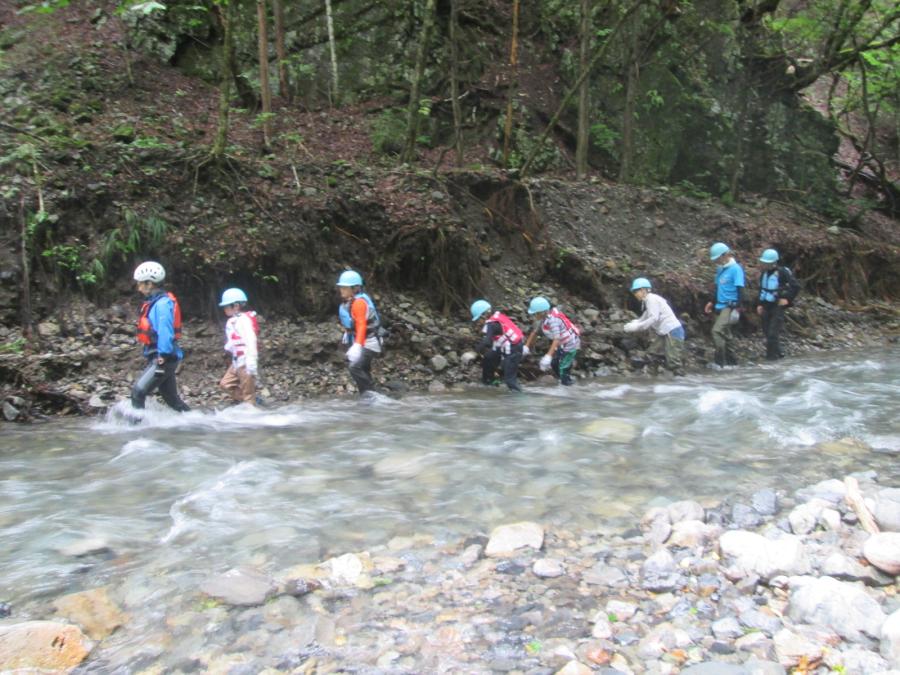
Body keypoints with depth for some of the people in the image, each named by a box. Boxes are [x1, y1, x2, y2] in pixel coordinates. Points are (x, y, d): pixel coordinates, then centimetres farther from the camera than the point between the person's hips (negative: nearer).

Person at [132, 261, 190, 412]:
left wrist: (162, 356, -25)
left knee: (138, 392, -14)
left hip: (164, 359, -10)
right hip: (157, 357, 10)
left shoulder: (162, 303, -15)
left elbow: (165, 331, -22)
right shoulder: (154, 302, 14)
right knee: (172, 399, 14)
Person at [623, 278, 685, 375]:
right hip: (664, 333, 10)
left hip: (673, 331, -10)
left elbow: (654, 318, -22)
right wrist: (632, 324, -1)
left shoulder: (652, 299, -13)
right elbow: (644, 318, 16)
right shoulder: (648, 300, 17)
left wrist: (636, 327, -21)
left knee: (672, 360, -12)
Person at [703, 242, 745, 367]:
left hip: (730, 306, -9)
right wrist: (712, 302, 20)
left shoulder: (735, 269, -11)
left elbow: (740, 290, -15)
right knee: (725, 333, 13)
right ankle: (731, 361, 23)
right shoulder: (720, 269, 13)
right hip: (720, 306, 9)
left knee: (717, 331, -20)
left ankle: (720, 361, -17)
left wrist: (737, 307, -20)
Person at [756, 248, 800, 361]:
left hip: (777, 306, -7)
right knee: (767, 331, 9)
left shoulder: (783, 272, -13)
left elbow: (796, 286, -12)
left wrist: (787, 299, -12)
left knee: (773, 332, -10)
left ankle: (772, 354, -1)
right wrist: (760, 304, 14)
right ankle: (777, 353, 22)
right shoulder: (764, 273, 9)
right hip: (766, 305, 7)